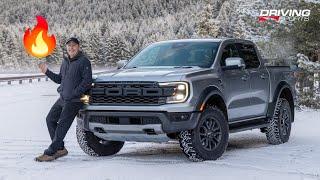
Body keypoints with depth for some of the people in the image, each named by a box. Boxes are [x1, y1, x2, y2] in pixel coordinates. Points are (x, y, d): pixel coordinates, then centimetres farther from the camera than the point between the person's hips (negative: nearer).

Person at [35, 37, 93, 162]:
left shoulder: (84, 61, -8)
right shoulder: (65, 62, 16)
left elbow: (87, 81, -15)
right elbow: (59, 79, 23)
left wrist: (74, 94, -19)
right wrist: (47, 72, 10)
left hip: (74, 100, -9)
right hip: (62, 99, 9)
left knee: (62, 125, -10)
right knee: (50, 119, 6)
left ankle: (50, 153, -9)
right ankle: (60, 148, 13)